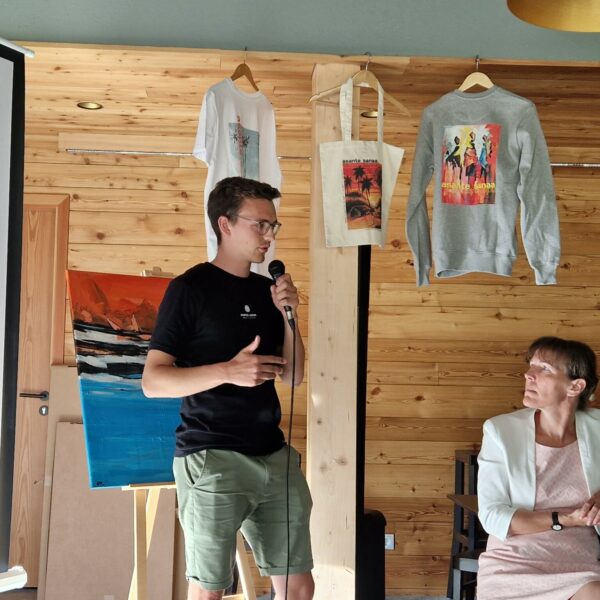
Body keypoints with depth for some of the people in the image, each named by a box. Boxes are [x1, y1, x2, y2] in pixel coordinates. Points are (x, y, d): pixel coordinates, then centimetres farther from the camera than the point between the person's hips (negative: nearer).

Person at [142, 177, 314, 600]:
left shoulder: (267, 291, 11)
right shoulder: (191, 288, -7)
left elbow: (294, 375, 13)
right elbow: (153, 381, -11)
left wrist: (288, 315, -2)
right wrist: (228, 371, -24)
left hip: (273, 455, 6)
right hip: (211, 458, -6)